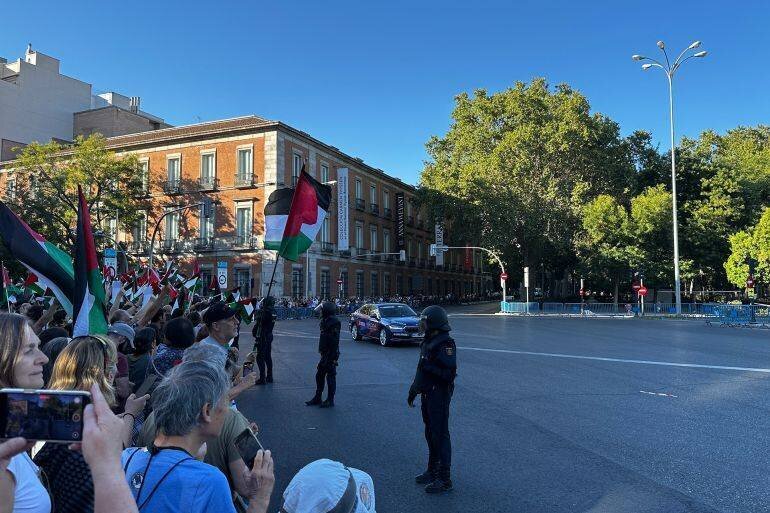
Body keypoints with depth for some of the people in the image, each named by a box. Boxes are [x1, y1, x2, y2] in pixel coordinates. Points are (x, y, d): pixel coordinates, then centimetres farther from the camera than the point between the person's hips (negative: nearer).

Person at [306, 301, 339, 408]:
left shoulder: (334, 322, -19)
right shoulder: (325, 321, 12)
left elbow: (334, 342, -23)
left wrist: (331, 357, -24)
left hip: (331, 355, -10)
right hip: (325, 354, 10)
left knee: (330, 377, 0)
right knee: (319, 375, 14)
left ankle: (330, 401, 10)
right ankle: (317, 398, 25)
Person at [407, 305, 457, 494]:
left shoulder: (445, 344, -18)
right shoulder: (428, 342, 11)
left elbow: (449, 374, -23)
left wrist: (429, 367, -25)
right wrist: (413, 389, 24)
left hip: (439, 395, -9)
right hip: (427, 394, 10)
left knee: (440, 435, -2)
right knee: (430, 434, 18)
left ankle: (444, 479, 7)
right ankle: (432, 471, 32)